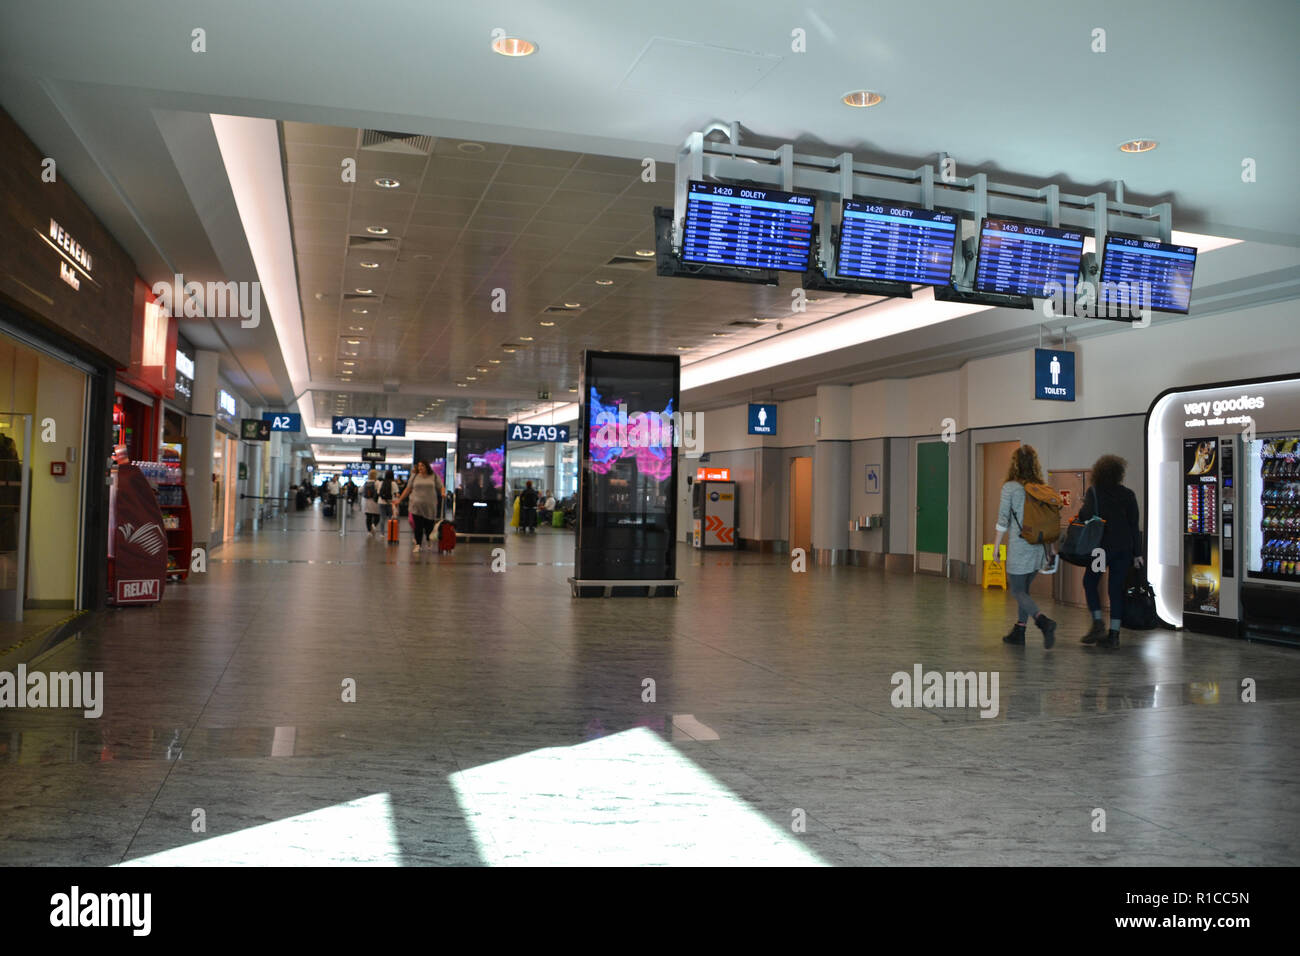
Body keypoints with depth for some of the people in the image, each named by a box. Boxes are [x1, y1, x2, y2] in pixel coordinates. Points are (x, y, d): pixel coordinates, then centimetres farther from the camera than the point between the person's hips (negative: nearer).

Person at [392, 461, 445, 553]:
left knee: (429, 525, 3)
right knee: (418, 526, -4)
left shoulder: (434, 476, 5)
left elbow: (440, 487, 9)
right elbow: (407, 489, 12)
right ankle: (417, 545, -1)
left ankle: (428, 539, 31)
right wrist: (399, 500, 10)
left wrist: (442, 493, -13)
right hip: (417, 506, 0)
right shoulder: (414, 477, 8)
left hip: (430, 506, 0)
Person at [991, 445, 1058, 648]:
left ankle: (1044, 621, -20)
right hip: (1038, 547, 6)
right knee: (1023, 589, 17)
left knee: (1017, 591, 1)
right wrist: (1050, 547, 17)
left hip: (1019, 547, -6)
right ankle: (1019, 631, 20)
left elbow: (1003, 520, -8)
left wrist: (996, 546, 0)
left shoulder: (1010, 487, -9)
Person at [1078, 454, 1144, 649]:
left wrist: (1079, 516, 4)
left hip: (1102, 546, -3)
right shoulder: (1128, 494, 5)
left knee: (1090, 582, 14)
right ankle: (1114, 634, 6)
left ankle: (1098, 624, 3)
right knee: (1116, 588, 6)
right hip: (1125, 548, 3)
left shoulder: (1093, 492, -4)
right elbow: (1134, 525, 6)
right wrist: (1137, 553, 9)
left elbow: (1087, 514, -20)